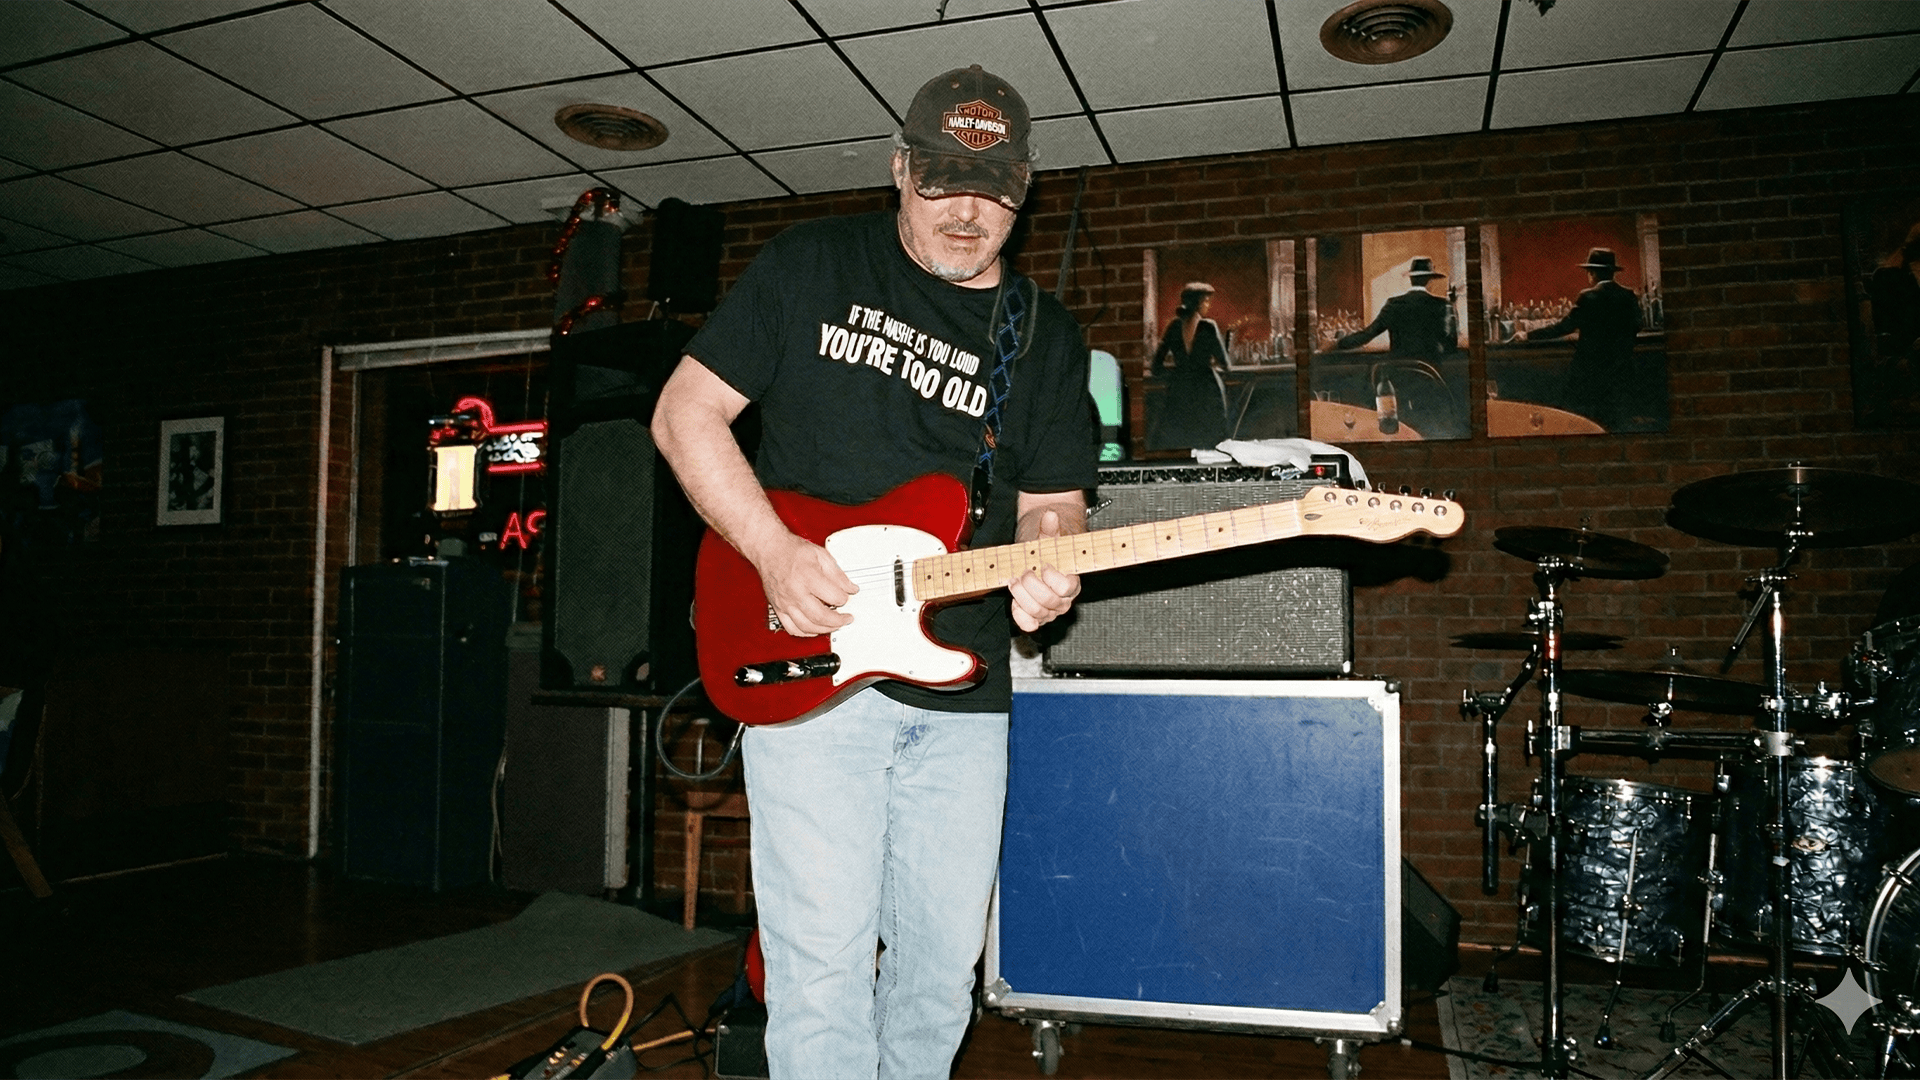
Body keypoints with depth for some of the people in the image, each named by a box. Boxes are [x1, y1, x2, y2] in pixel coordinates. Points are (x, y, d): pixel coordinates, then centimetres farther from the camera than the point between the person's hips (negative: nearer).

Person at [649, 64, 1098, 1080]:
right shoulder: (810, 265, 2)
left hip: (961, 691, 4)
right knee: (823, 961, -3)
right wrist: (775, 555, -13)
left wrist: (1046, 566, -13)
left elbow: (1050, 500, 12)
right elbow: (686, 412, 1)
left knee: (943, 964, 12)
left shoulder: (1047, 336, 11)